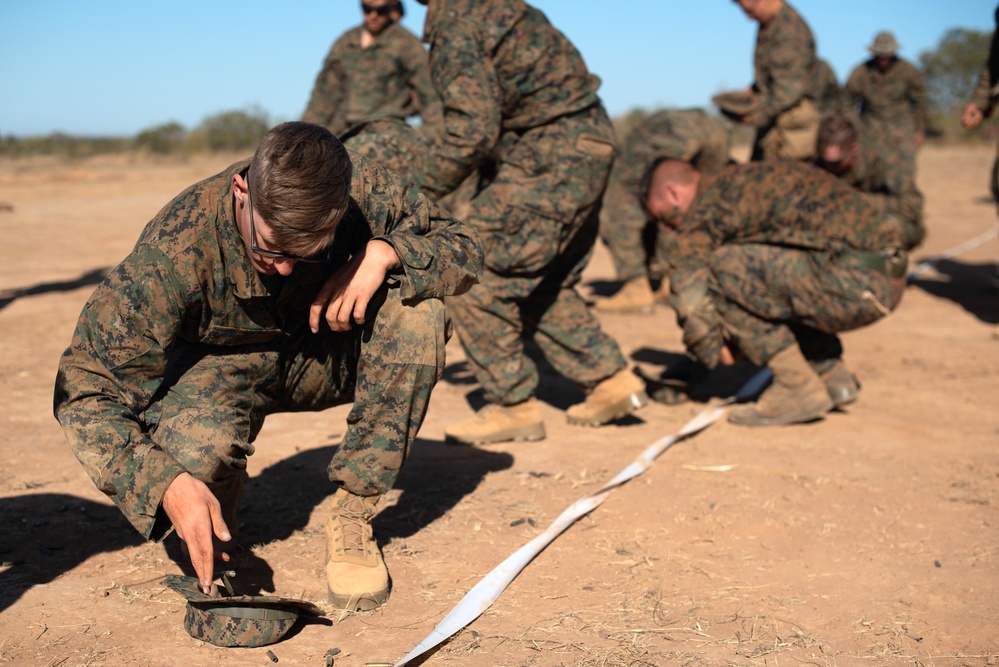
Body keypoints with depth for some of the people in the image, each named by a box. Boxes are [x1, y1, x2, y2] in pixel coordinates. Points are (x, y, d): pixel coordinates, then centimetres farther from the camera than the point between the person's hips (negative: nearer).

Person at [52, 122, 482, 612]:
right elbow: (83, 389, -28)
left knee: (417, 306, -27)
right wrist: (167, 483, -42)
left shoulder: (362, 190, -26)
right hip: (218, 365, -3)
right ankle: (223, 485, 4)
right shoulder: (171, 254, -32)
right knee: (198, 448, -38)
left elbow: (464, 249, -12)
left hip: (318, 360, 3)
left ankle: (351, 514, -16)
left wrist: (383, 253, -33)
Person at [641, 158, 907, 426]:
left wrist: (711, 349, 8)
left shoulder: (709, 205, -1)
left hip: (855, 282, -10)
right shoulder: (750, 178, 27)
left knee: (718, 268, -8)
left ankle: (799, 389, -3)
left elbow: (685, 282, -8)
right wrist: (741, 341, 33)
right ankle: (833, 376, 17)